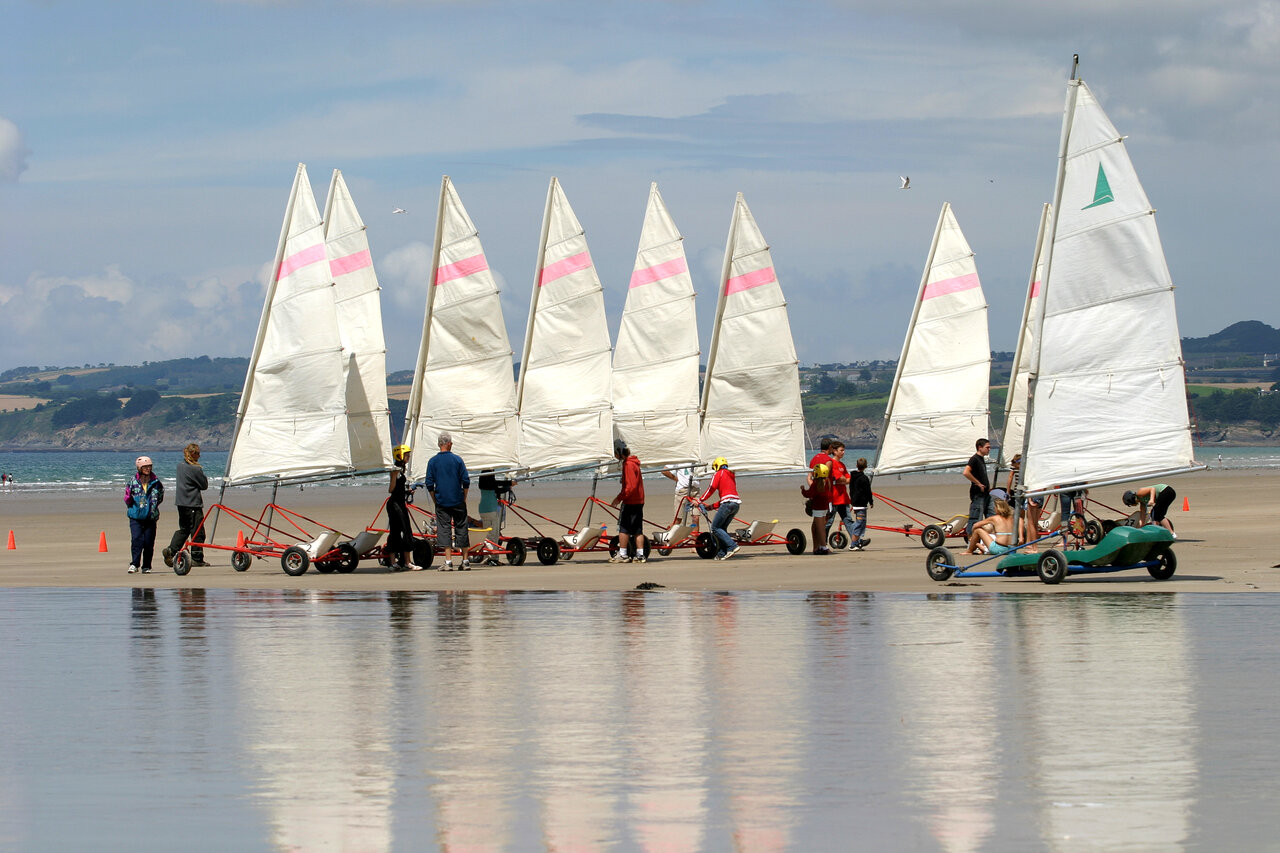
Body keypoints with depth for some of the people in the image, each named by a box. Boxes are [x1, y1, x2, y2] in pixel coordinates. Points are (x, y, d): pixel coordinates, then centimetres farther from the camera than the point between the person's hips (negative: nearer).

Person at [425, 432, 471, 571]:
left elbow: (429, 484, -1)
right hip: (458, 502, 0)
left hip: (442, 502, 0)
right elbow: (466, 481, -2)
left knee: (445, 529, -1)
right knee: (461, 529, 8)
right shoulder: (457, 459, -2)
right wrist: (464, 498, 10)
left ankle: (448, 562, -9)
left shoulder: (433, 461, -1)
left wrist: (435, 500, 10)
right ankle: (465, 560, 12)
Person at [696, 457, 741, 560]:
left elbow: (711, 489, 1)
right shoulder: (731, 476, 29)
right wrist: (712, 506, 32)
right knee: (722, 528, 14)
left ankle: (733, 546, -17)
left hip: (728, 503, -8)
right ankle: (722, 553, 7)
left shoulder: (718, 474, 6)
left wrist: (700, 501, 13)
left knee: (715, 528, -4)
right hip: (737, 504, 8)